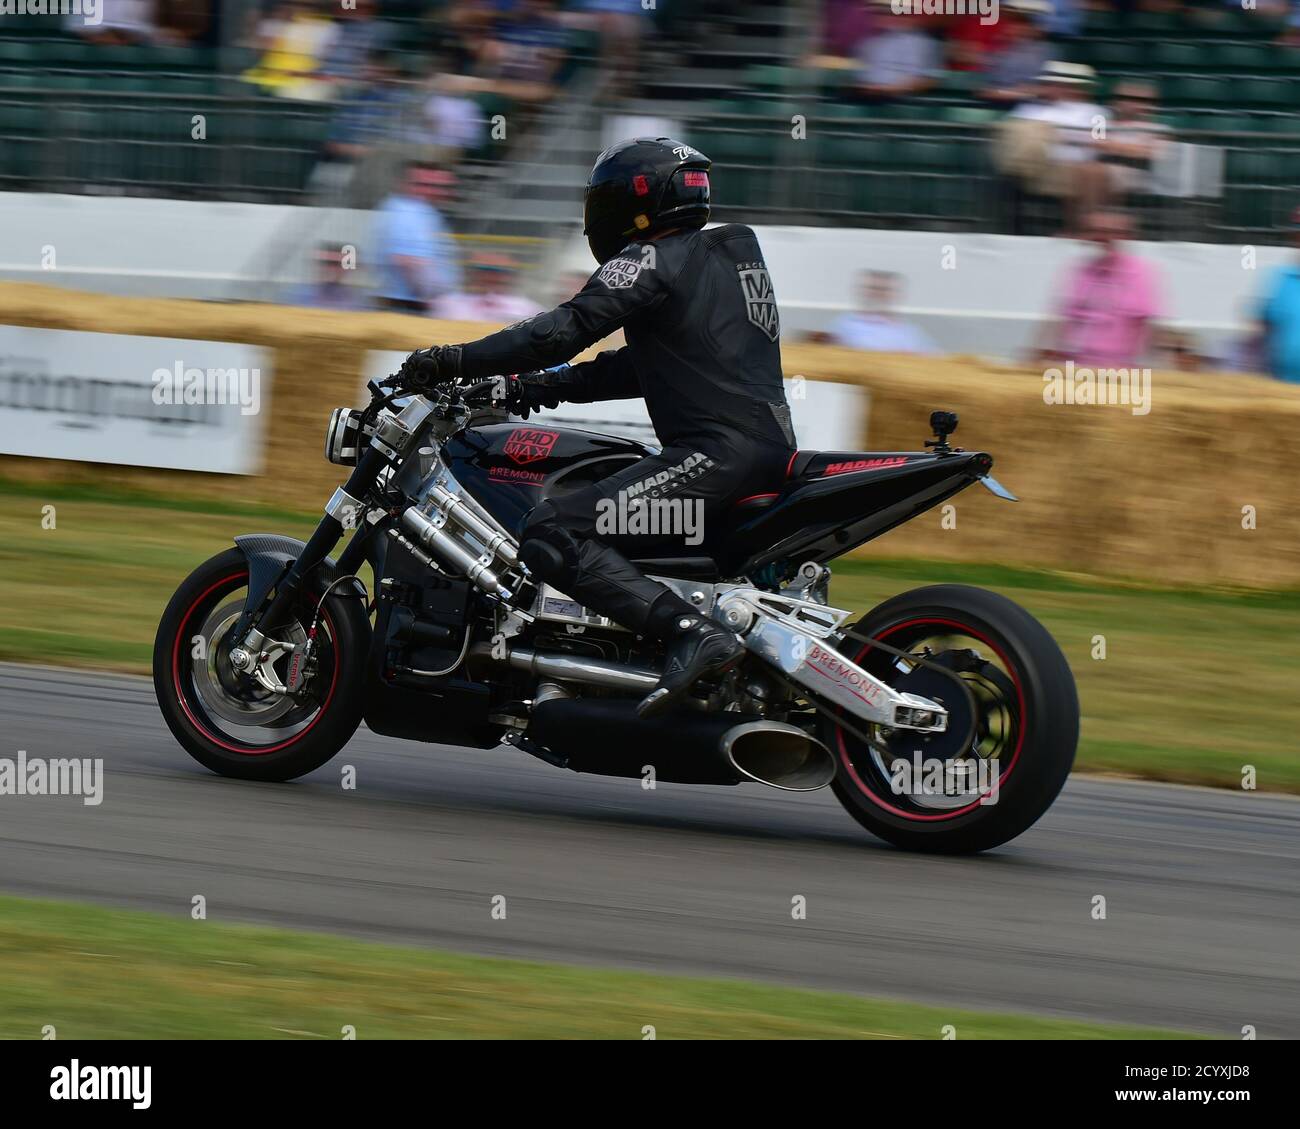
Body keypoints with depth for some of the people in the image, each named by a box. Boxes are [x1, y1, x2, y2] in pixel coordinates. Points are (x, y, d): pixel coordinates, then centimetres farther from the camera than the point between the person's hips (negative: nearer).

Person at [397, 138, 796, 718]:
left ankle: (693, 633, -32)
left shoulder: (654, 261, -5)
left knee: (552, 535, -18)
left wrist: (456, 360, -11)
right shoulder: (730, 255, 24)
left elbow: (567, 328, -15)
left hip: (717, 449, -10)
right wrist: (545, 386, 24)